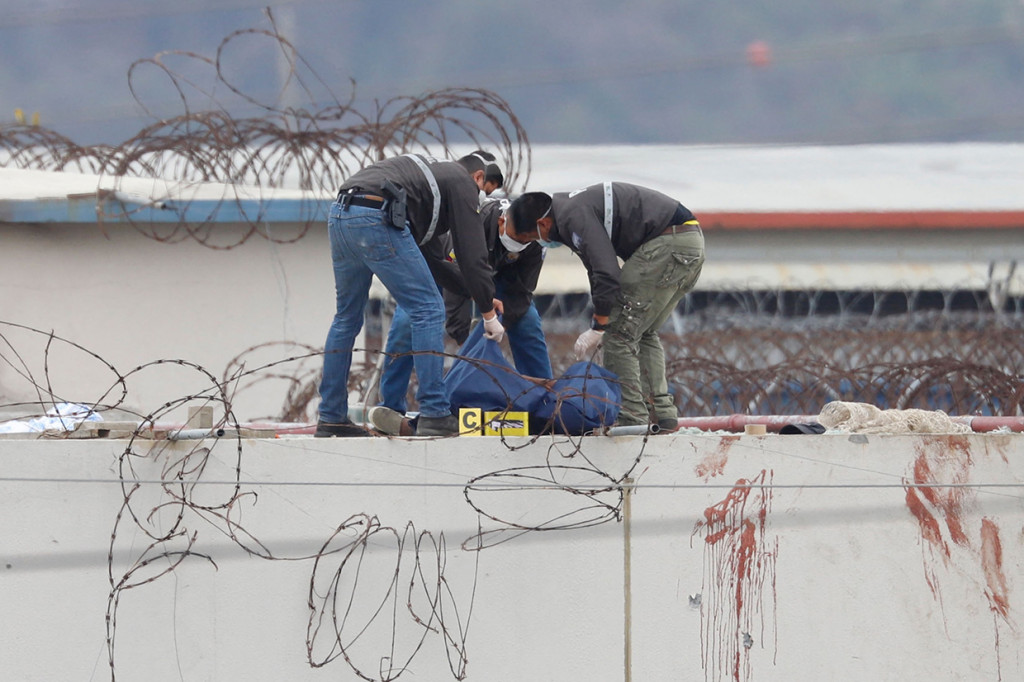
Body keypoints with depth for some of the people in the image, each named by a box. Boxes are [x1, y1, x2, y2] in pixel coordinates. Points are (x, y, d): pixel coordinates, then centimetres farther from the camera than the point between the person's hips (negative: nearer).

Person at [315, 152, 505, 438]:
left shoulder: (428, 171, 36)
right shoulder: (463, 182, 13)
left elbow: (431, 249, 40)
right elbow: (472, 251, 7)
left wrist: (481, 294, 41)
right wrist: (488, 312, 15)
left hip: (339, 216, 9)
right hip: (375, 220, -9)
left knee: (347, 317, 21)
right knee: (428, 311, 0)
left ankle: (331, 419, 23)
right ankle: (434, 416, -5)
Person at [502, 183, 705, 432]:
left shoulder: (574, 216, -13)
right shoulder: (572, 207, 20)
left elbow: (607, 274, -18)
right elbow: (600, 269, 25)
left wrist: (597, 329, -8)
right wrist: (599, 325, 20)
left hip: (669, 243, -11)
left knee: (619, 332, -5)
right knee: (644, 333, 19)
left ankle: (631, 418, -6)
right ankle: (663, 415, 15)